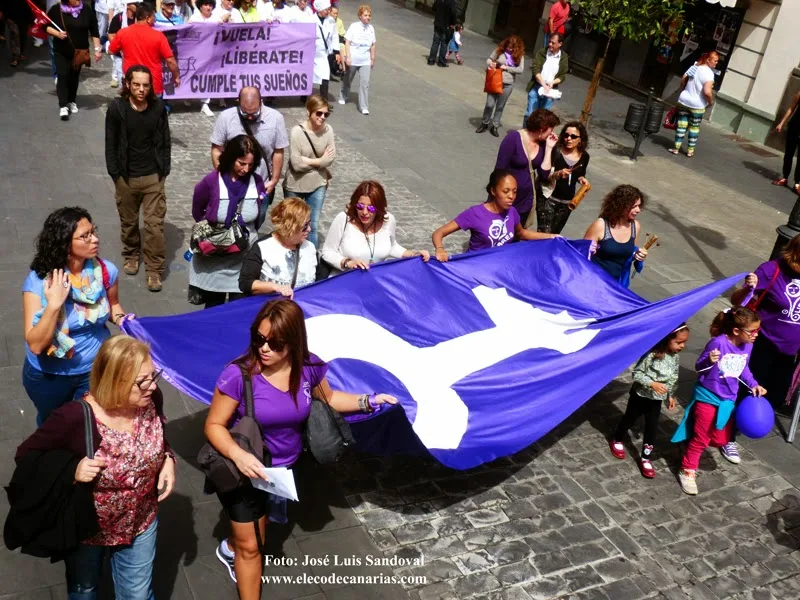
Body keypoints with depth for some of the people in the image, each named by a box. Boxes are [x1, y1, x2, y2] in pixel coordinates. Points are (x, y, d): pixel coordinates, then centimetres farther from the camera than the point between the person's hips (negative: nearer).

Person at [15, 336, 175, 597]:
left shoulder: (152, 400, -20)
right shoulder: (74, 418, -34)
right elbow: (26, 455, -18)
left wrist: (168, 459, -16)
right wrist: (70, 471, -33)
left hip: (141, 524, 3)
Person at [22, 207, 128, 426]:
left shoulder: (105, 270, -16)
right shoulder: (38, 281, -25)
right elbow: (36, 345, -28)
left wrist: (121, 318, -14)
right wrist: (54, 304, -38)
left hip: (96, 369, 2)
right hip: (49, 376, -1)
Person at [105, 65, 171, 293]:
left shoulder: (158, 107, -4)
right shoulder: (116, 108, -8)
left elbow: (165, 141, 5)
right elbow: (111, 143, -3)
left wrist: (164, 170, 2)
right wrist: (115, 174, -5)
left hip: (153, 177, 0)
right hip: (126, 177, 0)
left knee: (155, 224, -3)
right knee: (128, 221, 16)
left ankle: (154, 270, 6)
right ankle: (131, 256, 40)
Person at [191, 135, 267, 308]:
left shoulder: (257, 182, -5)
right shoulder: (211, 182, -15)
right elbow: (197, 212, 3)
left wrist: (249, 234, 5)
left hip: (245, 257, 2)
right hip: (214, 258, -2)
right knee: (214, 307, 14)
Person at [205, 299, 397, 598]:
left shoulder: (308, 367, -18)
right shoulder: (239, 374, -31)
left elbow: (328, 398, 3)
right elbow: (214, 425, -21)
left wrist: (368, 401, -10)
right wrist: (237, 454, -39)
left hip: (285, 468, 5)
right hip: (246, 470, -5)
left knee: (256, 533, 31)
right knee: (250, 547, 11)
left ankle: (230, 548, 64)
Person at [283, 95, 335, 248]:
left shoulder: (328, 130, -10)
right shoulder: (297, 131, -20)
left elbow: (330, 158, -11)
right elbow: (296, 163, -22)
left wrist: (307, 161, -14)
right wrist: (319, 161, -12)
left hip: (317, 184, 2)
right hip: (295, 185, -2)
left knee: (313, 225, 11)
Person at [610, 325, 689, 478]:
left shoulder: (676, 357, -6)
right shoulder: (652, 354, -27)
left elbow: (674, 378, 8)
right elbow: (637, 373, -22)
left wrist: (671, 395, 11)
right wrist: (652, 383, -31)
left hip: (657, 399, 4)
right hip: (640, 395, -4)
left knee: (652, 428, 6)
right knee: (630, 419, 17)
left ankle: (646, 459, 18)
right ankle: (617, 441, 43)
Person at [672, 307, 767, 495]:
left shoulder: (747, 345, -4)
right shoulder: (718, 343, -24)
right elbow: (699, 367, -18)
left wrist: (754, 385, 2)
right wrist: (709, 360, -38)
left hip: (728, 400, 6)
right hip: (707, 398, -6)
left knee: (721, 440, 15)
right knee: (701, 438, 3)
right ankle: (688, 470, 21)